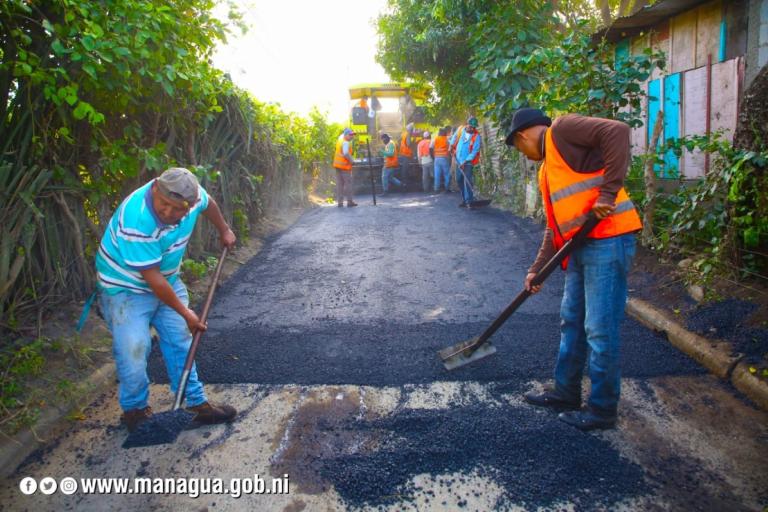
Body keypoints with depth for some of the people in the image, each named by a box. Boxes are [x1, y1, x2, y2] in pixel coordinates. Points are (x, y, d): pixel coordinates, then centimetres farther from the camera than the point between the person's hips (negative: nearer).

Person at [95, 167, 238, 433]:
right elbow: (152, 278, -30)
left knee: (180, 340, 7)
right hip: (126, 287, -6)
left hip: (167, 279, 6)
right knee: (133, 349, -13)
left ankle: (197, 403, 16)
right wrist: (185, 313, -21)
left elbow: (208, 203, 10)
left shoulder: (192, 194, -18)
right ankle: (134, 410, 11)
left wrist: (224, 231, 23)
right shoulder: (136, 220, -36)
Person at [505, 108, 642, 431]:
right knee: (571, 323, 17)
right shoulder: (546, 169, 22)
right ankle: (566, 393, 32)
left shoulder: (562, 130, -4)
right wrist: (537, 269, 16)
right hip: (581, 245, 10)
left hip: (608, 241, -10)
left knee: (600, 331, -1)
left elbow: (617, 132, -20)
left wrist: (608, 192, -23)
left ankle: (602, 410, 13)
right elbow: (556, 226, 21)